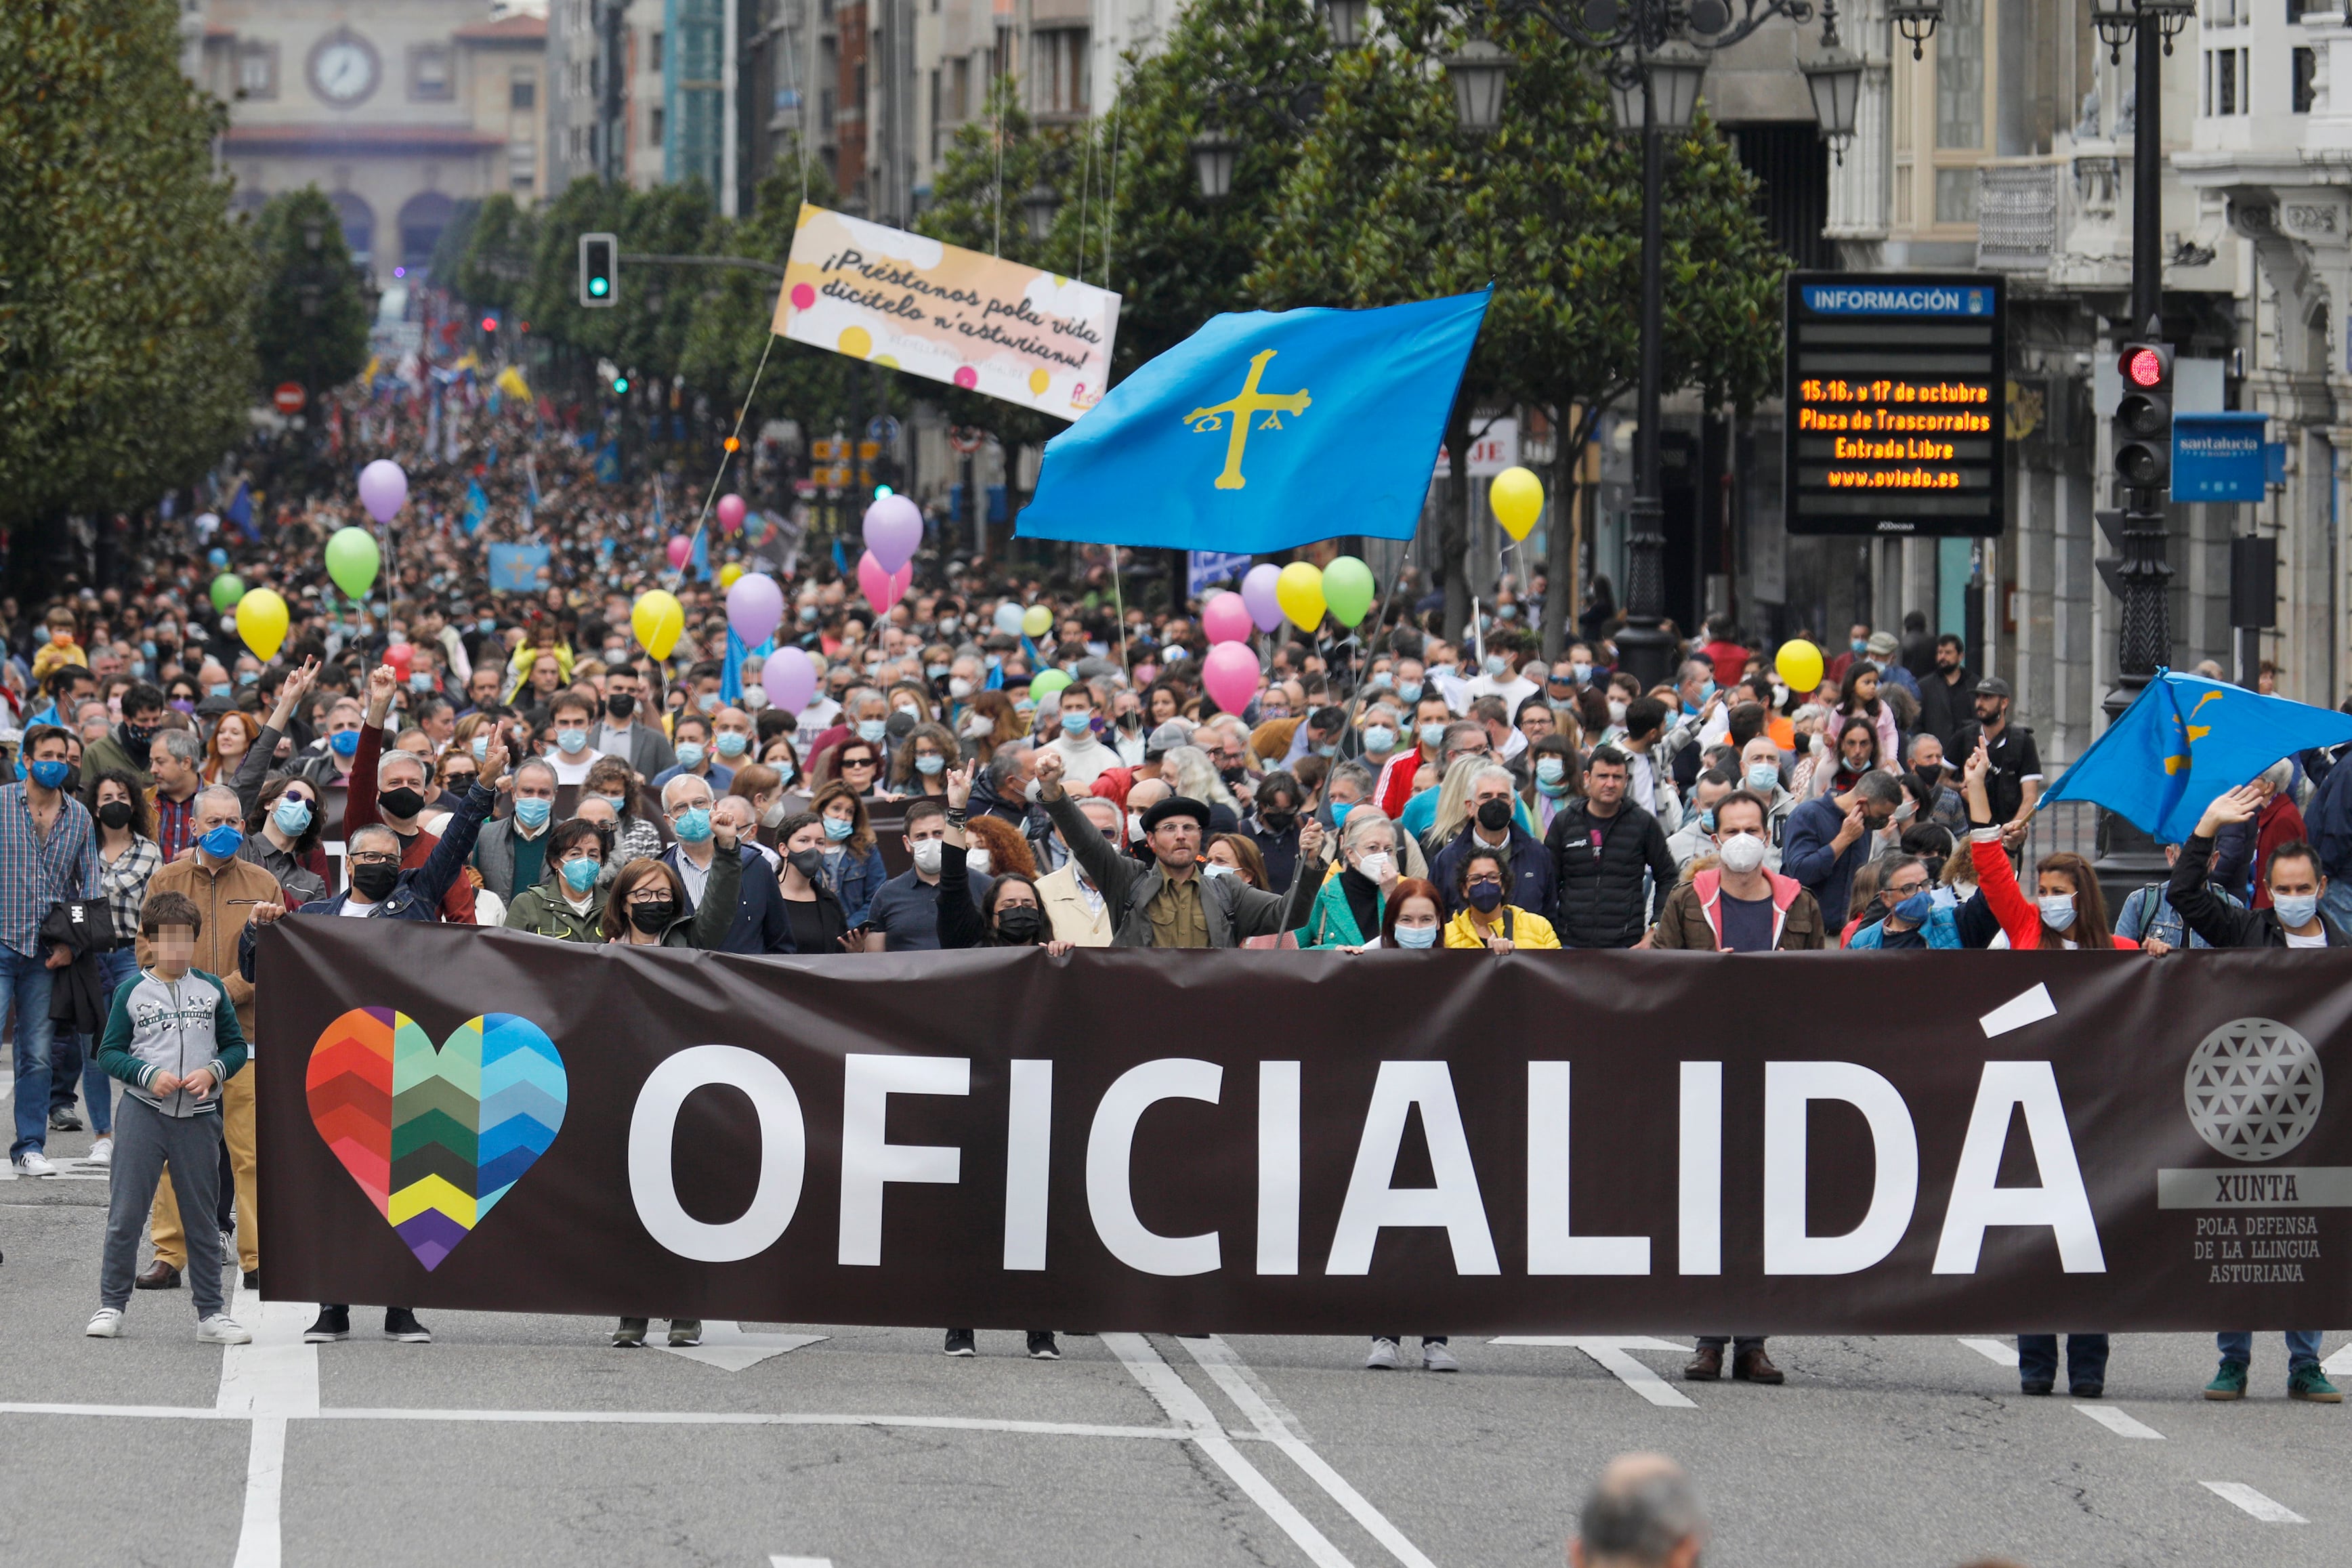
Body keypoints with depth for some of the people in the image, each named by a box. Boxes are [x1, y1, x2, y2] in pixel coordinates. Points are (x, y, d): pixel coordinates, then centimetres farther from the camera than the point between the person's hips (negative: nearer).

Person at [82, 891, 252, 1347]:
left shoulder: (212, 990, 7)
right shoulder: (132, 993, 2)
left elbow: (236, 1047, 11)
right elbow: (110, 1052, 2)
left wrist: (212, 1072, -9)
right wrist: (149, 1075, -13)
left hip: (199, 1116, 2)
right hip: (143, 1110, -1)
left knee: (202, 1215, 7)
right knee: (125, 1212, -2)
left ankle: (211, 1312, 13)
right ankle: (111, 1305, 7)